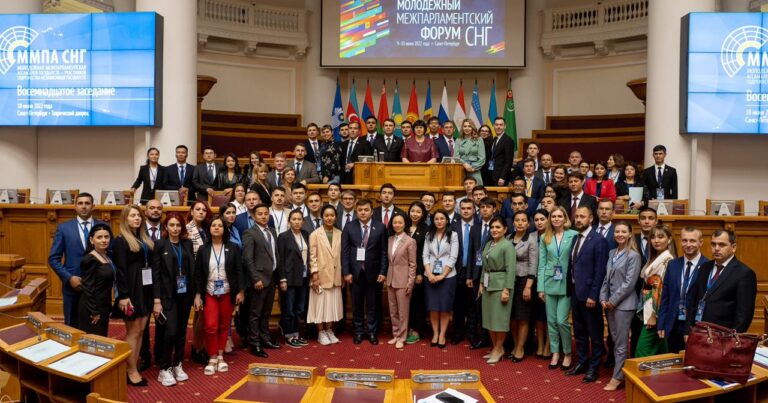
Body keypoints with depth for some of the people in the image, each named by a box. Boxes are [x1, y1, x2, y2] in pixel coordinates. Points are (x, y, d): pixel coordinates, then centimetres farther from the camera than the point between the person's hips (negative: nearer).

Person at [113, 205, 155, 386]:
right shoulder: (120, 241, -8)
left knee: (140, 330, 9)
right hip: (131, 290, -7)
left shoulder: (144, 239, 13)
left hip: (146, 289, 7)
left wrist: (154, 291, 7)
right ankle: (131, 371, 10)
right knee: (133, 332, 0)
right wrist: (123, 295, -19)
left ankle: (134, 367, 18)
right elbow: (120, 270, -14)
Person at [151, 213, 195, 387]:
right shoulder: (160, 244, -5)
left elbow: (192, 270, 8)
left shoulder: (188, 244, 6)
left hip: (185, 294, 4)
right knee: (170, 331, -8)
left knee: (181, 331, 10)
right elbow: (155, 274, -7)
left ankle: (177, 365, 24)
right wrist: (157, 300, -12)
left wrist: (195, 293, 3)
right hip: (168, 295, -4)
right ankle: (164, 369, 7)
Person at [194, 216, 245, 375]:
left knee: (224, 325, 7)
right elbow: (198, 273, 2)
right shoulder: (203, 250, 2)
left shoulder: (233, 248, 0)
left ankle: (220, 356, 21)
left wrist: (240, 291, -6)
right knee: (211, 326, -7)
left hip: (227, 293, 0)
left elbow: (239, 270, 0)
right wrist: (197, 295, -3)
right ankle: (212, 358, 7)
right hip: (209, 293, 0)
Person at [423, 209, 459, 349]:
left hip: (447, 276, -2)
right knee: (433, 307, 4)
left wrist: (442, 275, -11)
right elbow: (425, 256, 3)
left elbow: (453, 258, -7)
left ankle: (442, 335, 13)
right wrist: (429, 274, -9)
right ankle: (435, 334, 16)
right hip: (430, 275, 2)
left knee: (445, 307, 2)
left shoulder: (453, 235, -2)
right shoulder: (429, 235, 8)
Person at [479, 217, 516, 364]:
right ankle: (495, 347, 24)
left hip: (500, 284, -7)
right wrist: (482, 284, 12)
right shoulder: (488, 244, 10)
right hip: (488, 284, 7)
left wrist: (506, 290, -18)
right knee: (489, 317, 12)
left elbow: (511, 269, -15)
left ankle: (498, 349, 15)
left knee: (499, 317, 1)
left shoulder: (508, 245, -11)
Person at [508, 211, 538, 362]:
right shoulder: (508, 238, 6)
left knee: (522, 317, 4)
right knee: (512, 316, 9)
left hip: (524, 281, -4)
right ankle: (515, 345, 23)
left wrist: (528, 287, -16)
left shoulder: (532, 240, -8)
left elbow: (533, 265, -11)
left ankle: (520, 349, 15)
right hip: (510, 281, 4)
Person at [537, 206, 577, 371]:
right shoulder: (544, 238, 6)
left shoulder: (574, 235, -5)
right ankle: (555, 353, 22)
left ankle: (567, 354, 15)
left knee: (561, 320, -5)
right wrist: (540, 288, 2)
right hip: (549, 283, 4)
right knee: (551, 321, 8)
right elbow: (542, 264, 6)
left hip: (567, 284, -3)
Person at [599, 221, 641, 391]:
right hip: (610, 303, 7)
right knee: (614, 340, 12)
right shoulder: (612, 253, 10)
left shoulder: (633, 256, -10)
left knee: (621, 342, 1)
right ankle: (620, 371, 22)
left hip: (623, 303, -6)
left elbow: (629, 283, -15)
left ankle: (617, 377, 8)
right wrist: (603, 298, 2)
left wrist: (613, 300, -12)